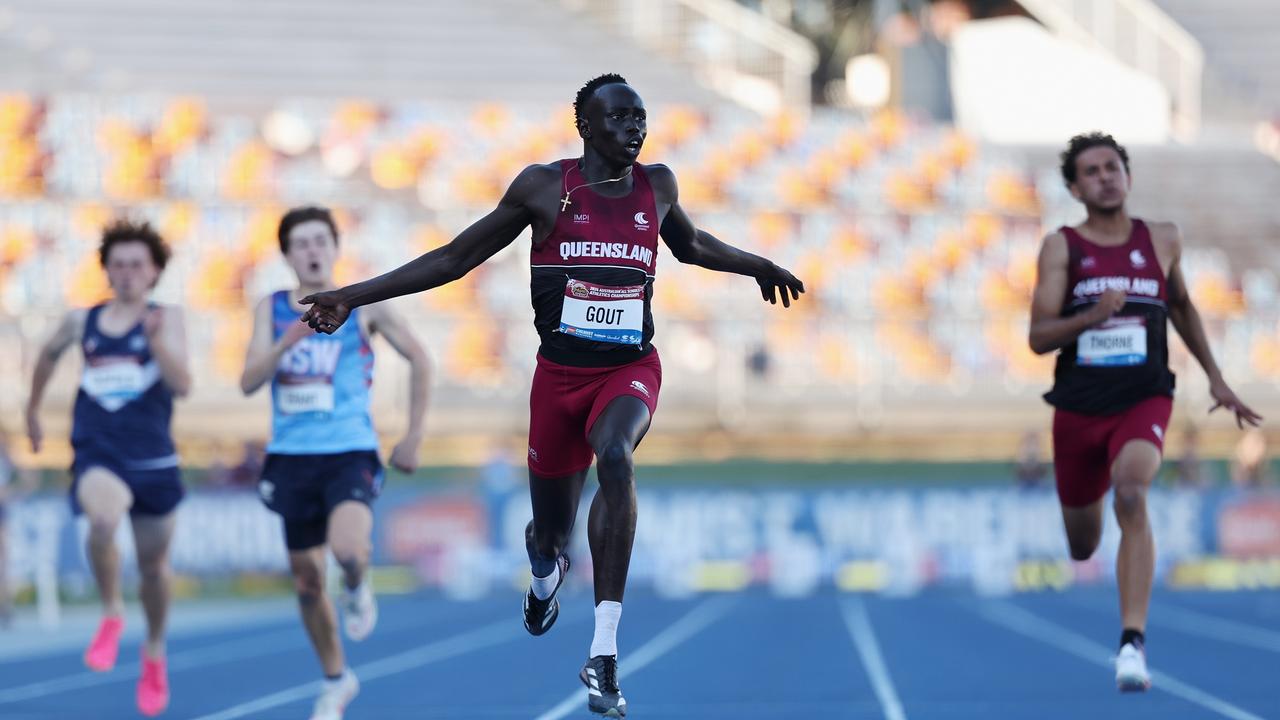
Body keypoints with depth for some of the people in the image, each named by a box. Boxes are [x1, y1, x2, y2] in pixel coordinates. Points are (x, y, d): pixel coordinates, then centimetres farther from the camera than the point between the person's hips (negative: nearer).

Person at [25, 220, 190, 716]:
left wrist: (156, 340, -30)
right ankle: (111, 615, -11)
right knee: (103, 519, -34)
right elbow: (50, 354, 26)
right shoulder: (82, 321, 4)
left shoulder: (166, 318, -2)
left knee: (153, 565, 14)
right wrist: (33, 408, 33)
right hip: (97, 454, 0)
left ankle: (154, 651, 40)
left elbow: (182, 385, -15)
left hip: (153, 459, 0)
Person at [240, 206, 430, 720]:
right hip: (291, 459, 3)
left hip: (350, 454, -3)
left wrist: (413, 438, 6)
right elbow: (249, 382, -6)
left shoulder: (363, 306, -2)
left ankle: (357, 588, 7)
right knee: (306, 580, 10)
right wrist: (288, 341, -24)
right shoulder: (272, 309, 3)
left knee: (348, 550, -30)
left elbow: (419, 359, 7)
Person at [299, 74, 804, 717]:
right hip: (560, 373, 0)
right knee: (550, 534, 10)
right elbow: (454, 259, 2)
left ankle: (604, 654, -36)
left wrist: (757, 265, 33)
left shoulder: (657, 186, 4)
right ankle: (544, 569, 55)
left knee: (615, 458, -34)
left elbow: (690, 245, 29)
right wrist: (354, 296, -2)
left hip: (631, 369, 0)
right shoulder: (545, 187, -3)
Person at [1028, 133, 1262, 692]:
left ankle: (1133, 642, -33)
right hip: (1079, 407, 1)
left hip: (1144, 400, -1)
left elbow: (1181, 306, 22)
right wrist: (1091, 316, -25)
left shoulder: (1162, 241, 4)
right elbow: (1038, 336, -8)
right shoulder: (1061, 247, -3)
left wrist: (1215, 377, 21)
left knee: (1131, 494, -31)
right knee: (1081, 546, 12)